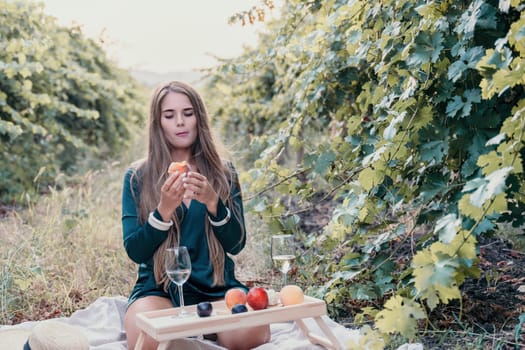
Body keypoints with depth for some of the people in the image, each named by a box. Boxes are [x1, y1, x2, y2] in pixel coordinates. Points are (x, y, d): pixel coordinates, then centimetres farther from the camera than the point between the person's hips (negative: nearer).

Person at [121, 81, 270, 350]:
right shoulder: (137, 176, 1)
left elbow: (236, 244, -2)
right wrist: (164, 209, -21)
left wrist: (212, 202, -20)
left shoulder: (223, 172, 5)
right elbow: (134, 252, -4)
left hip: (217, 287, 2)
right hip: (158, 288, -1)